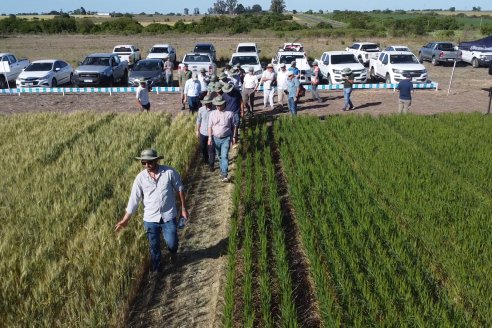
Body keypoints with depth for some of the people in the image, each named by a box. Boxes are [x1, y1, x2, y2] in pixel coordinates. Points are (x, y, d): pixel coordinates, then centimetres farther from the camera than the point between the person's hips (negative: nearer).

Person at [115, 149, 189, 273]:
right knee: (154, 247, 13)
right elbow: (134, 199, -4)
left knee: (171, 243, 5)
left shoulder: (169, 172, -13)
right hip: (150, 218, 2)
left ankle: (173, 252, 43)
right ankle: (156, 270, 35)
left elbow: (180, 189, -1)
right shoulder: (140, 177, -8)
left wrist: (183, 208, 2)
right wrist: (125, 220, -3)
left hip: (168, 216, -1)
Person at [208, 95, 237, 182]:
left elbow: (233, 126, 4)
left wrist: (233, 137, 4)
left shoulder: (229, 113, -4)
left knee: (225, 156, -13)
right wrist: (210, 138, -6)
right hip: (216, 138, 3)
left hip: (226, 138, -3)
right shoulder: (212, 114, 2)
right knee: (219, 156, 16)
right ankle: (222, 170, 35)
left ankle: (224, 175, -15)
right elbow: (210, 126, 2)